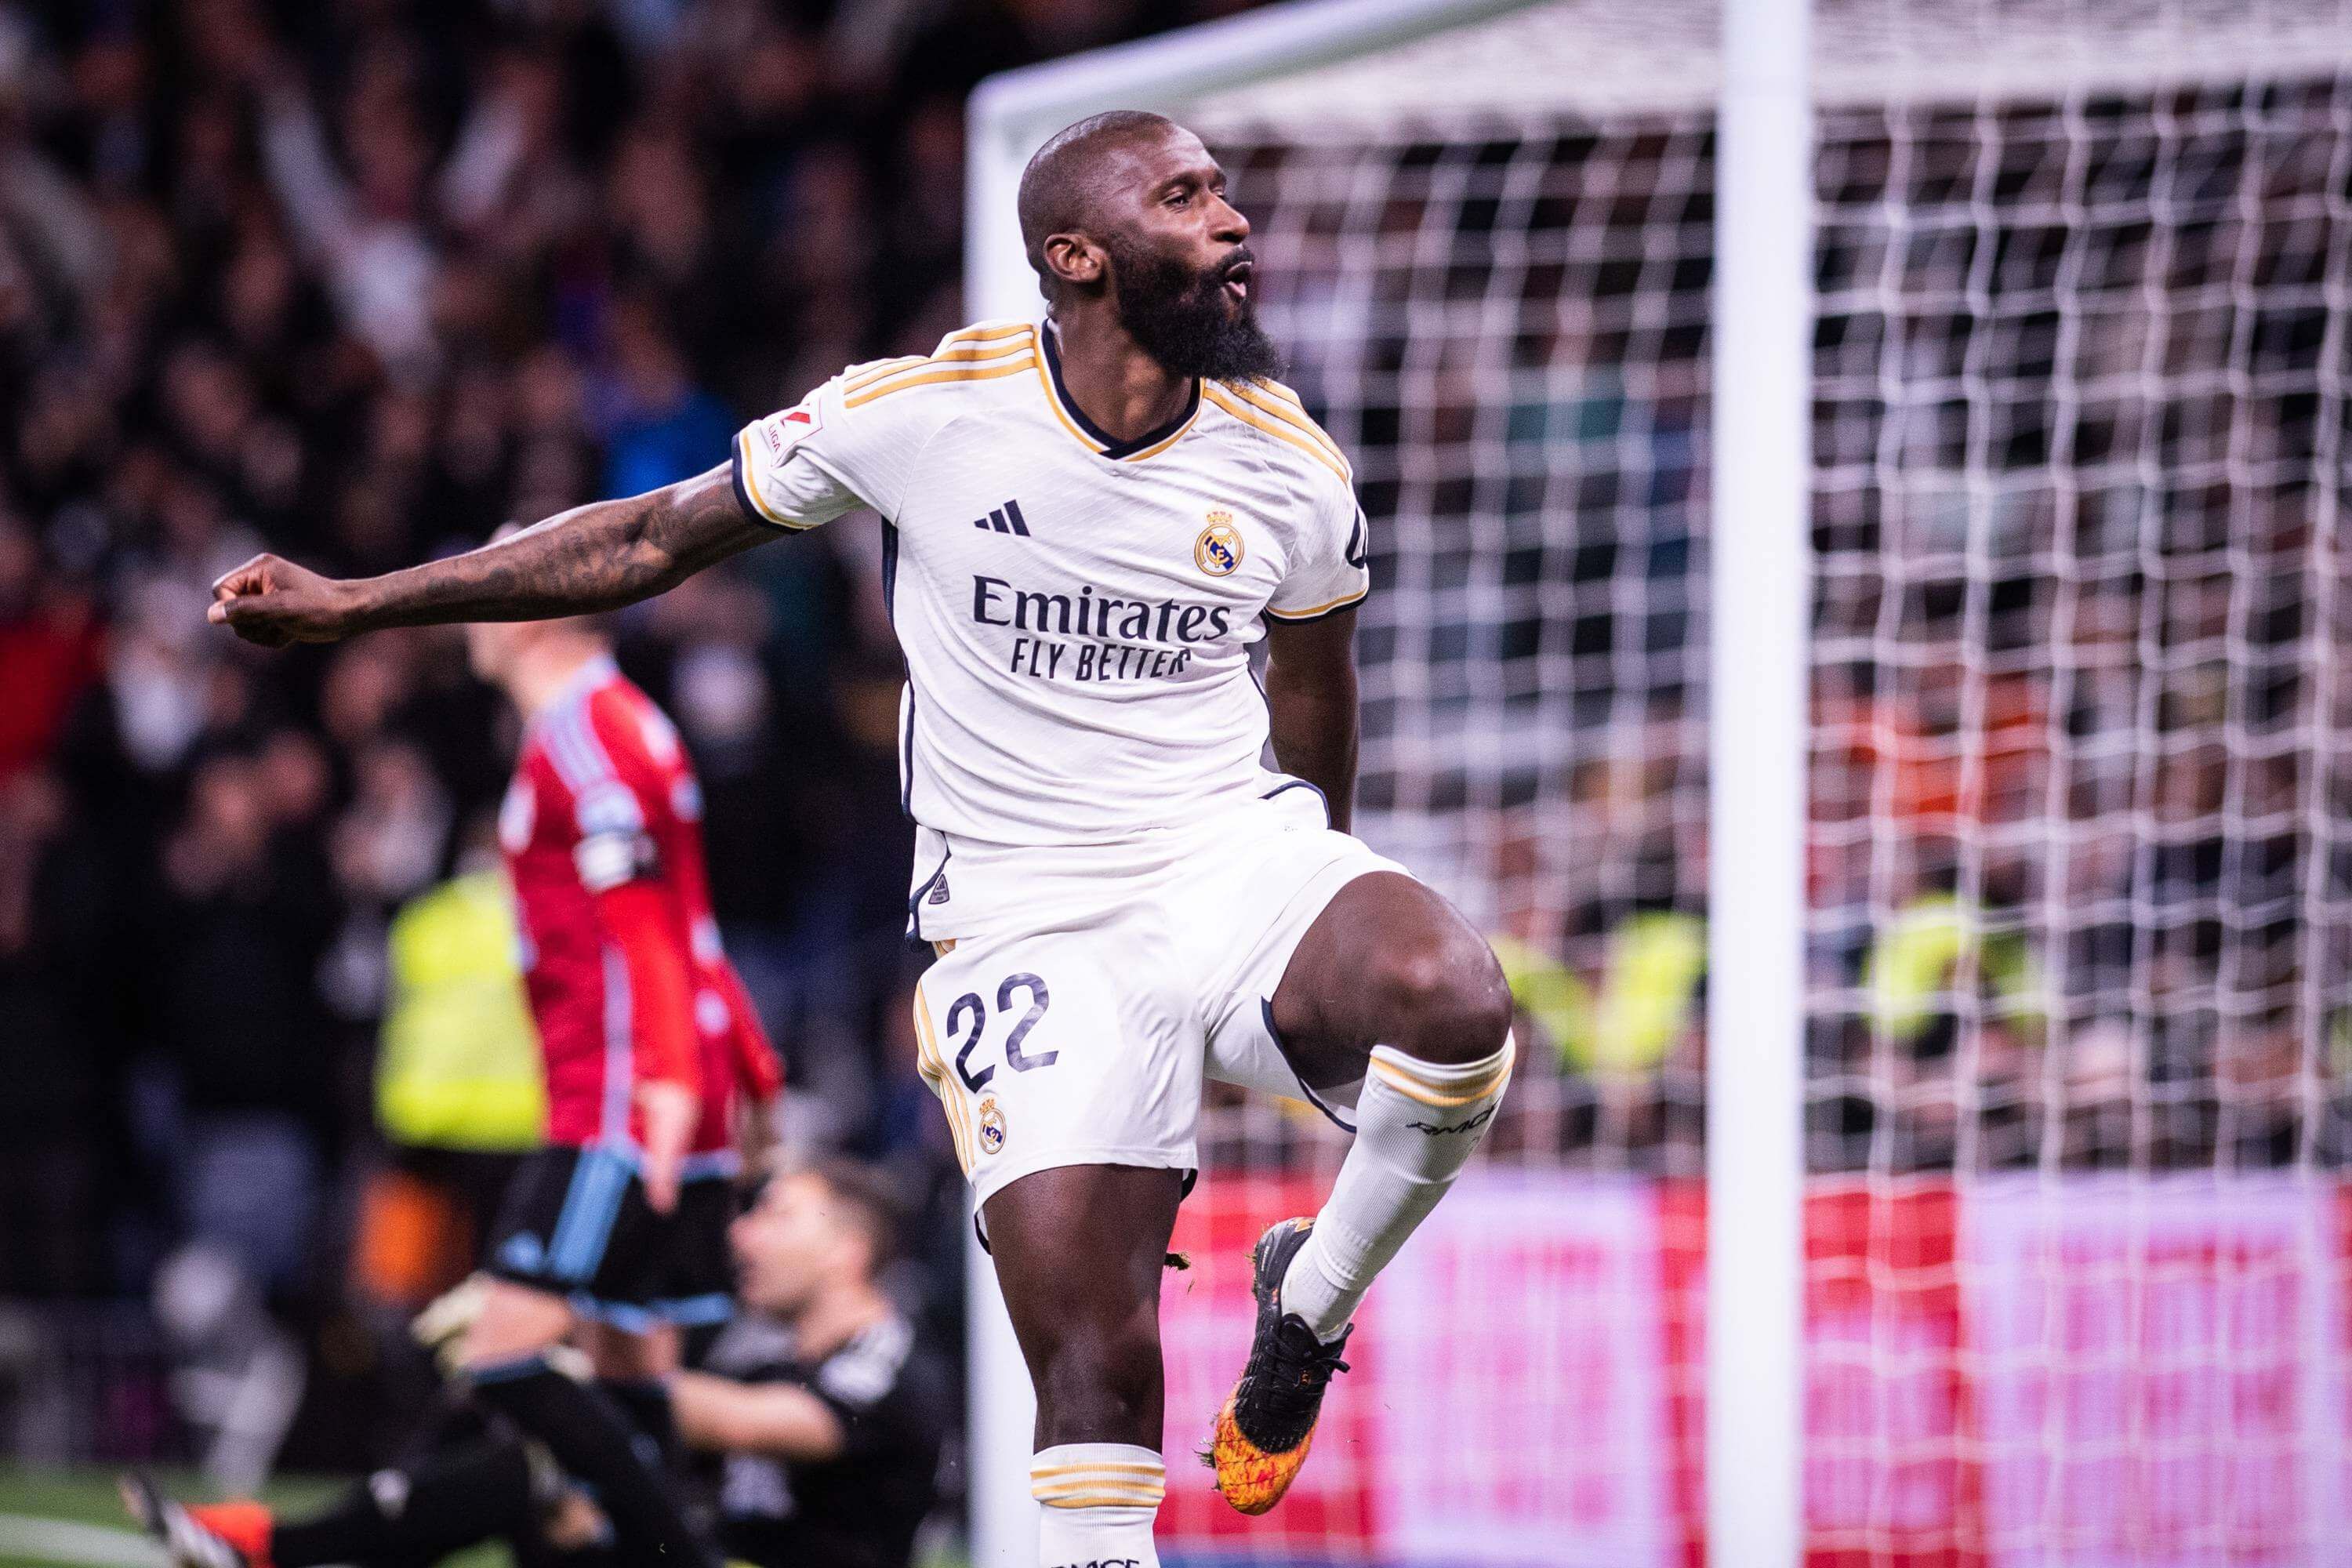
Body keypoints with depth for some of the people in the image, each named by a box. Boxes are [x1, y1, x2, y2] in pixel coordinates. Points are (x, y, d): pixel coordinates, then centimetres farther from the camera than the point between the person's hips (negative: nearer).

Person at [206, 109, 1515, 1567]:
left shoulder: (1290, 469, 0)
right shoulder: (922, 411, -7)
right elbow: (657, 540, 5)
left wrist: (1325, 911, 32)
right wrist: (350, 604, 6)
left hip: (1234, 856, 2)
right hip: (1028, 928, -2)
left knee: (1454, 998, -32)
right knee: (1094, 1370, -14)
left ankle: (1310, 1305, -5)